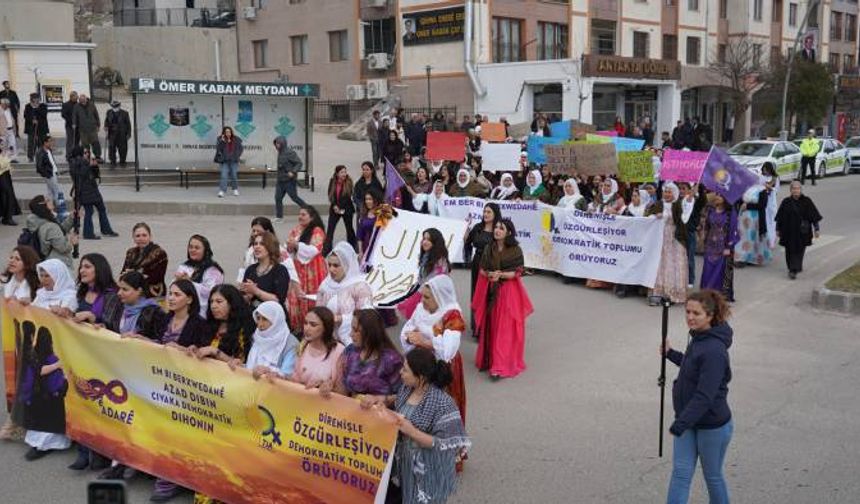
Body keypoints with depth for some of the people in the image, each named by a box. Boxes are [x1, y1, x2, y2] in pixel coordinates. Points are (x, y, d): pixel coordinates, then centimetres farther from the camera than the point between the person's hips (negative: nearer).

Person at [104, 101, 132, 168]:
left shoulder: (124, 113, -2)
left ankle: (122, 162, 20)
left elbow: (128, 124, 2)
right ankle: (113, 162, 10)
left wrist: (129, 134, -1)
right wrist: (106, 126, -9)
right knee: (111, 148, -2)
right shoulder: (109, 113, 5)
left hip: (122, 134, -1)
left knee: (122, 148, 4)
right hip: (112, 134, 1)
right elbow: (106, 121, 14)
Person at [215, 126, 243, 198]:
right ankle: (221, 191, -12)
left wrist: (238, 155, 6)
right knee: (224, 176, -11)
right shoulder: (221, 140, -2)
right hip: (224, 161, -2)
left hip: (234, 160, 2)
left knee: (234, 175, 8)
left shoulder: (236, 140, 3)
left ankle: (235, 190, 24)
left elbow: (241, 148, 15)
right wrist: (222, 141, -21)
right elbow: (218, 149, -13)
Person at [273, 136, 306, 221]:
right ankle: (279, 217, 9)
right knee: (278, 198, 3)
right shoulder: (280, 152, 10)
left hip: (289, 180, -8)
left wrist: (293, 172, -26)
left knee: (294, 197, -1)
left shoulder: (289, 152, -15)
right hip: (281, 180, 8)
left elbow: (299, 163, -18)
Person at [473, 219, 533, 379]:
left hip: (508, 293, -4)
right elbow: (482, 270, 8)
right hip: (490, 292, 4)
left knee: (505, 329, -5)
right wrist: (489, 274, -12)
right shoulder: (489, 248, 7)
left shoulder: (515, 250, -7)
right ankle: (488, 360, 21)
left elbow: (517, 272, -8)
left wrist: (501, 275, -20)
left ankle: (501, 366, -4)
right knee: (489, 328, 9)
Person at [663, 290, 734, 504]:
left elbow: (705, 395, -30)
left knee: (713, 476, 12)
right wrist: (670, 354, 17)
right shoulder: (698, 338, 3)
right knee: (681, 472, 5)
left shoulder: (714, 350, -26)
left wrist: (681, 423, -32)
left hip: (712, 426, -8)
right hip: (689, 421, 8)